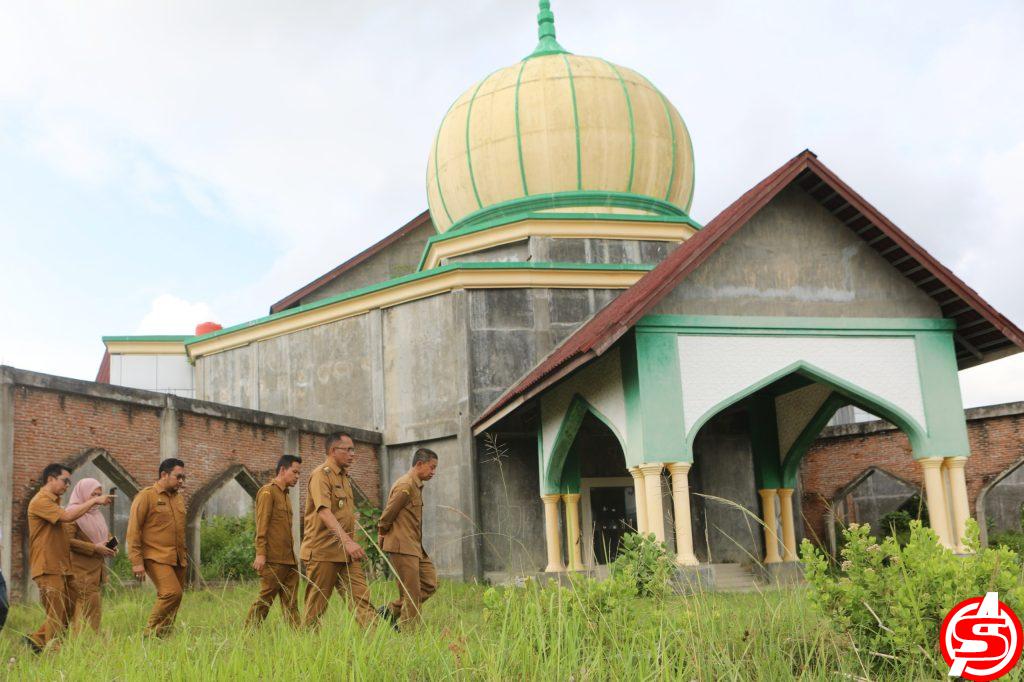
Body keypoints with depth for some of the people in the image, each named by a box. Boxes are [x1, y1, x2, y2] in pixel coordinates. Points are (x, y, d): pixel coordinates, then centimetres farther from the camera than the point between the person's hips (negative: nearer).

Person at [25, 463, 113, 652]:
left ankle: (36, 640, 21)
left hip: (62, 567, 9)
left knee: (70, 612, 10)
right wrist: (93, 501, -17)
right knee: (57, 616, -5)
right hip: (48, 568, -9)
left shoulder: (53, 502, 21)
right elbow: (67, 516, -25)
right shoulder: (40, 502, -11)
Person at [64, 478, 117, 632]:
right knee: (88, 605, -11)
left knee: (94, 604, 6)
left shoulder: (97, 514, 17)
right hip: (81, 569, -8)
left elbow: (107, 535, 27)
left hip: (97, 568, 8)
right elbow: (68, 540, -16)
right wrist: (94, 548, -18)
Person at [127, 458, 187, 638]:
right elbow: (133, 530, -7)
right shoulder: (146, 496, -5)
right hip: (156, 557, -7)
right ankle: (151, 634, -5)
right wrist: (136, 561, -12)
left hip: (177, 559, 7)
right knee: (172, 593, -19)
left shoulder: (179, 497, 16)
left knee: (175, 595, 4)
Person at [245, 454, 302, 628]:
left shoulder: (285, 495, 19)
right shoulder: (268, 492, -6)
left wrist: (292, 555, 15)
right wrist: (260, 554, -20)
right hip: (273, 560, -8)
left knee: (291, 602, 5)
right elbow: (261, 526, -14)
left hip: (289, 560, 8)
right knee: (265, 598, -4)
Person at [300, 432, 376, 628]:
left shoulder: (344, 478, 17)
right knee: (316, 606, 1)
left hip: (345, 553, 8)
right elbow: (324, 512, -25)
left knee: (361, 597, -3)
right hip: (323, 551, -8)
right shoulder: (321, 475, -11)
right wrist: (347, 541, -35)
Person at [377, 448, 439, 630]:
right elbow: (388, 514, -15)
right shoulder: (405, 485, -16)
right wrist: (382, 534, 0)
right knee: (412, 594, -4)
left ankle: (391, 610, 15)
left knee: (430, 583, 9)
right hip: (402, 546, -10)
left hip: (415, 546, 10)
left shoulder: (416, 485, 17)